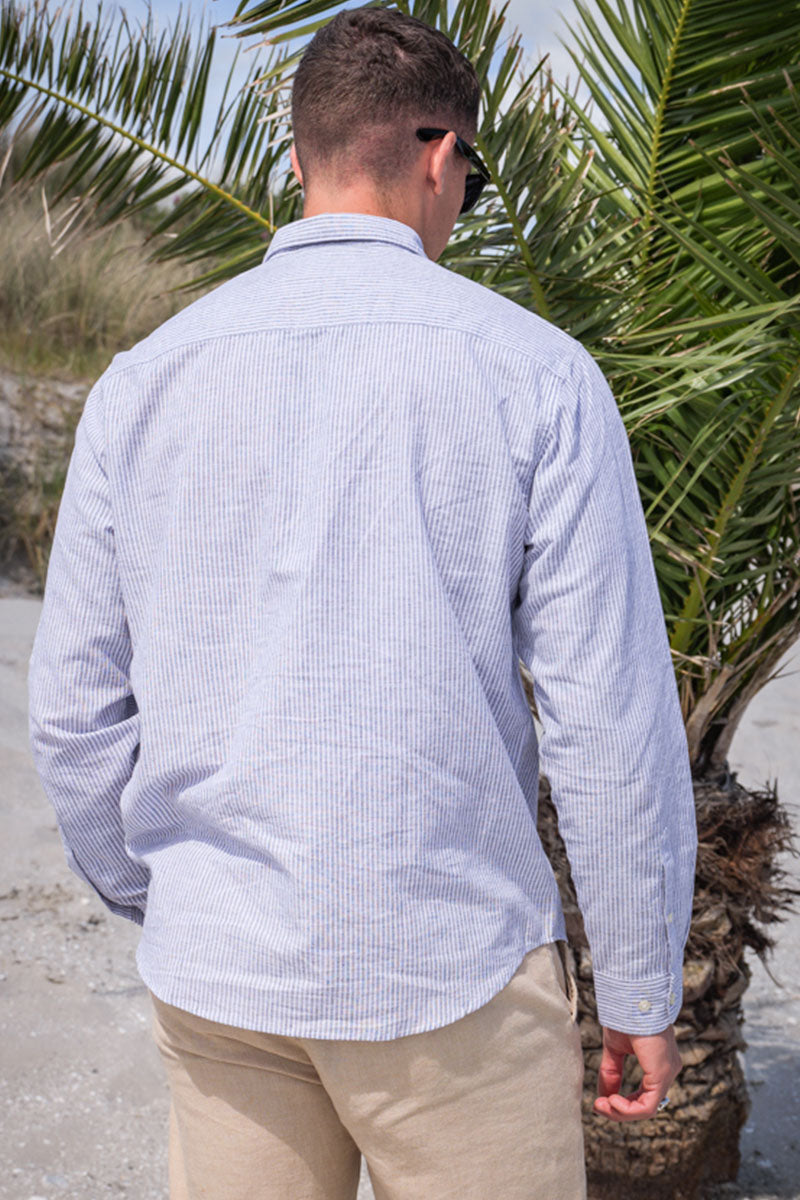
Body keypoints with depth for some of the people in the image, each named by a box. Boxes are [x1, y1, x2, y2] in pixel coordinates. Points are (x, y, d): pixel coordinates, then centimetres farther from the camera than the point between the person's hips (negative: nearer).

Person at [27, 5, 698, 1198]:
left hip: (214, 968, 3)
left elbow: (76, 708, 5)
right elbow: (609, 712, -10)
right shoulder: (533, 372, -8)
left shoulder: (144, 379, 1)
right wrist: (643, 987, 1)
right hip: (450, 967, -3)